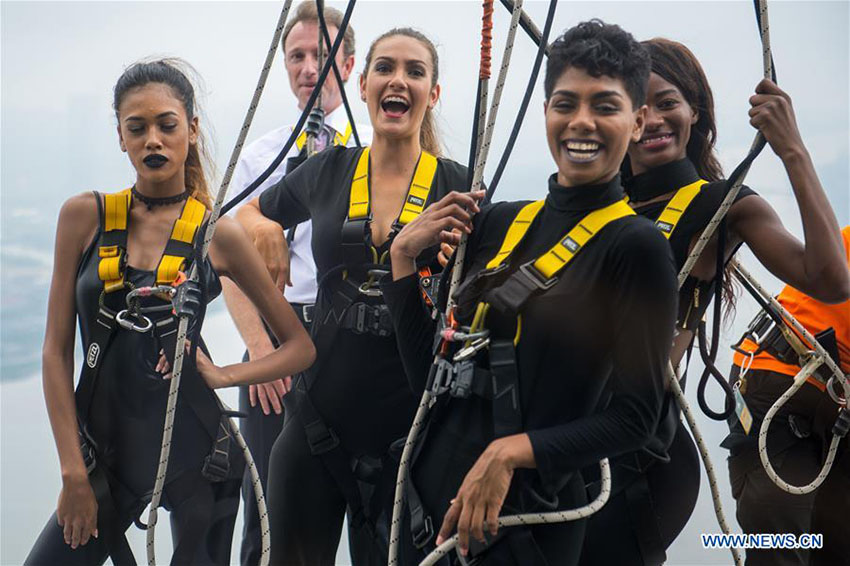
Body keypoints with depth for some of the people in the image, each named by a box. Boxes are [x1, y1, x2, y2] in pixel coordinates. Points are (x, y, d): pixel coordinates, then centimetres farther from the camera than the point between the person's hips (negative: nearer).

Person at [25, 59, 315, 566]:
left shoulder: (219, 235, -2)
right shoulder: (85, 216, 0)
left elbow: (301, 348, 5)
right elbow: (57, 350, 0)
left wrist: (225, 375, -10)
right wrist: (74, 472, -5)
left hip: (192, 451, -1)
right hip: (107, 450, 1)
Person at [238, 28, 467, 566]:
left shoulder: (458, 187, -3)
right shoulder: (328, 172, 5)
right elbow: (249, 214, 24)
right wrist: (261, 228, 2)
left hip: (409, 422, -2)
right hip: (320, 414, 2)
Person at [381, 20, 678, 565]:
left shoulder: (636, 246, -9)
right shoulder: (498, 223, 9)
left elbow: (635, 417, -11)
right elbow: (434, 373, 8)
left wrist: (511, 451, -20)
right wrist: (404, 257, 2)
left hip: (522, 522, -6)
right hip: (432, 495, 6)